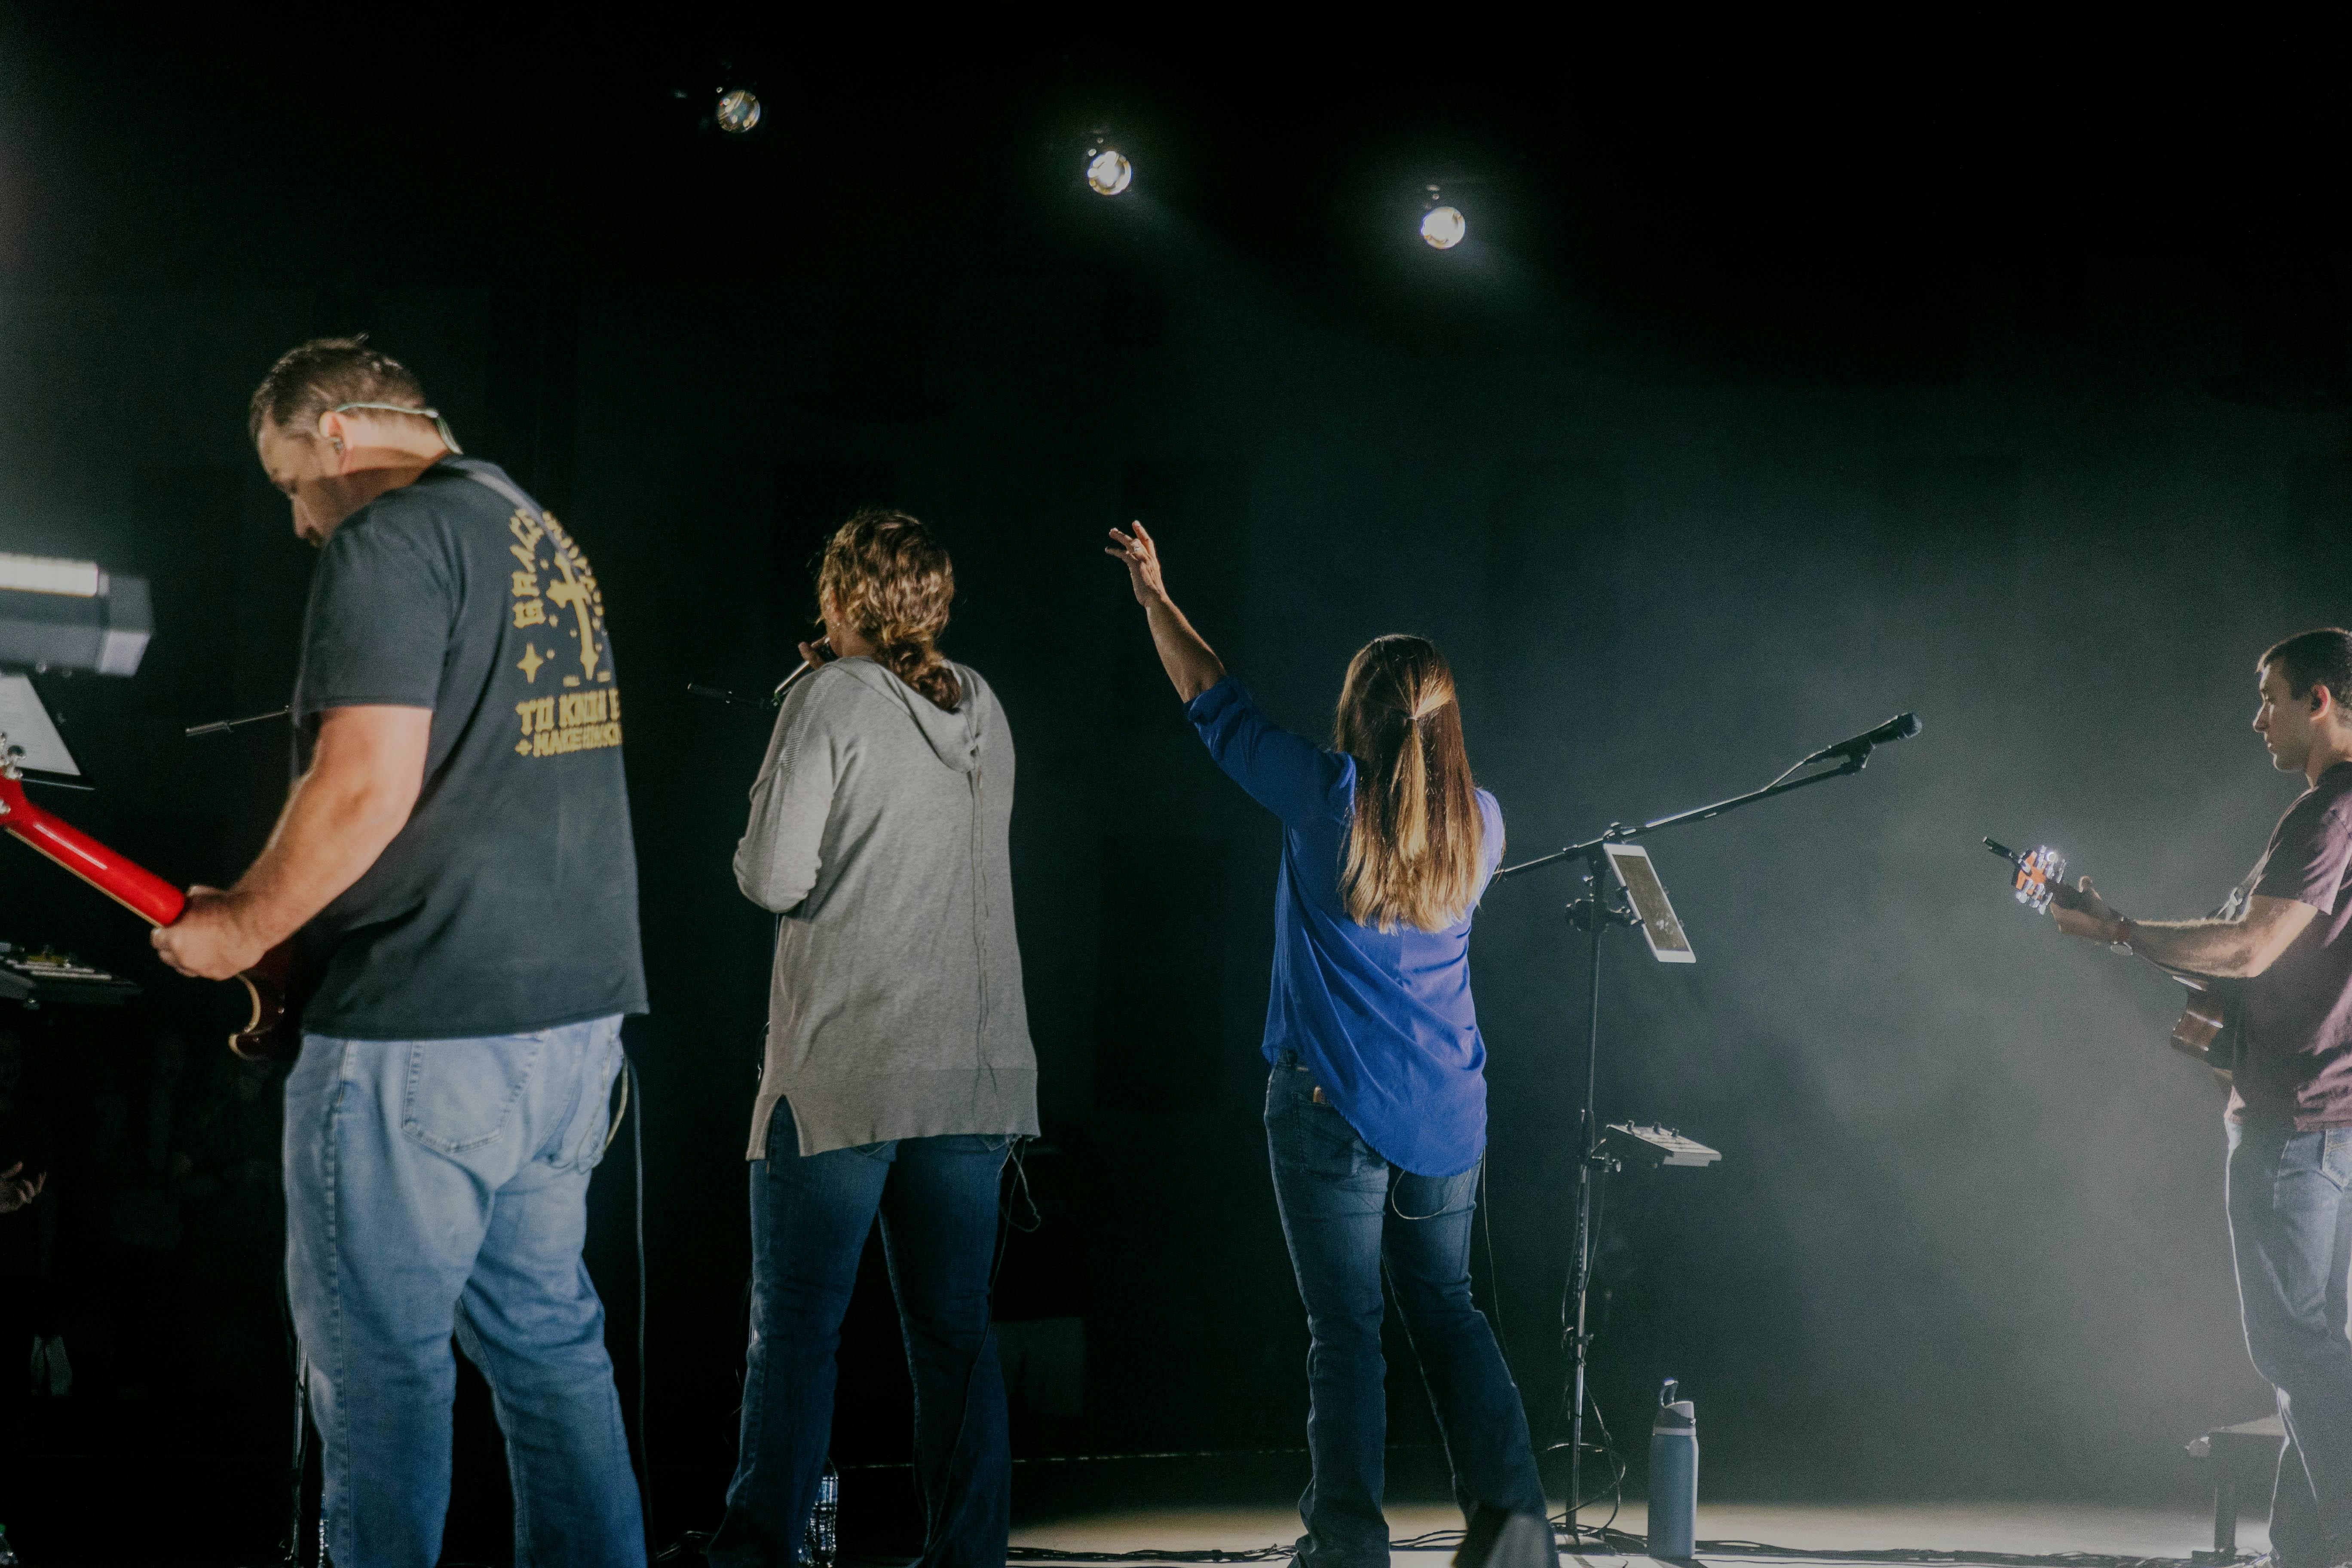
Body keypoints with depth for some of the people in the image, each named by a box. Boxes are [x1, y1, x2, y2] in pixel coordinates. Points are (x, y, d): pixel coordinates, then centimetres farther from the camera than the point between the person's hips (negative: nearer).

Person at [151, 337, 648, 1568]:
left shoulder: (391, 540, -11)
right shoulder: (545, 540, 17)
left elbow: (366, 785, -21)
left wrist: (241, 932, -7)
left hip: (426, 1032, -9)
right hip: (576, 1006, 9)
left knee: (380, 1367, 0)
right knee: (544, 1334, 15)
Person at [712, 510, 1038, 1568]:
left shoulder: (832, 699, -7)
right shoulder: (982, 708, 10)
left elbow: (773, 878, -13)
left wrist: (761, 845, 10)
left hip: (845, 1070, -5)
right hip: (976, 1064, 5)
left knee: (797, 1322, 0)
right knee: (954, 1331, 8)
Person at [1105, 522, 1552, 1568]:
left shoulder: (1328, 797, -9)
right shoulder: (1480, 821, 3)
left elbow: (1215, 703, 2)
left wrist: (1157, 598, 16)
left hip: (1333, 1104, -5)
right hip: (1447, 1110, 5)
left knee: (1345, 1332, -1)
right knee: (1446, 1311, 17)